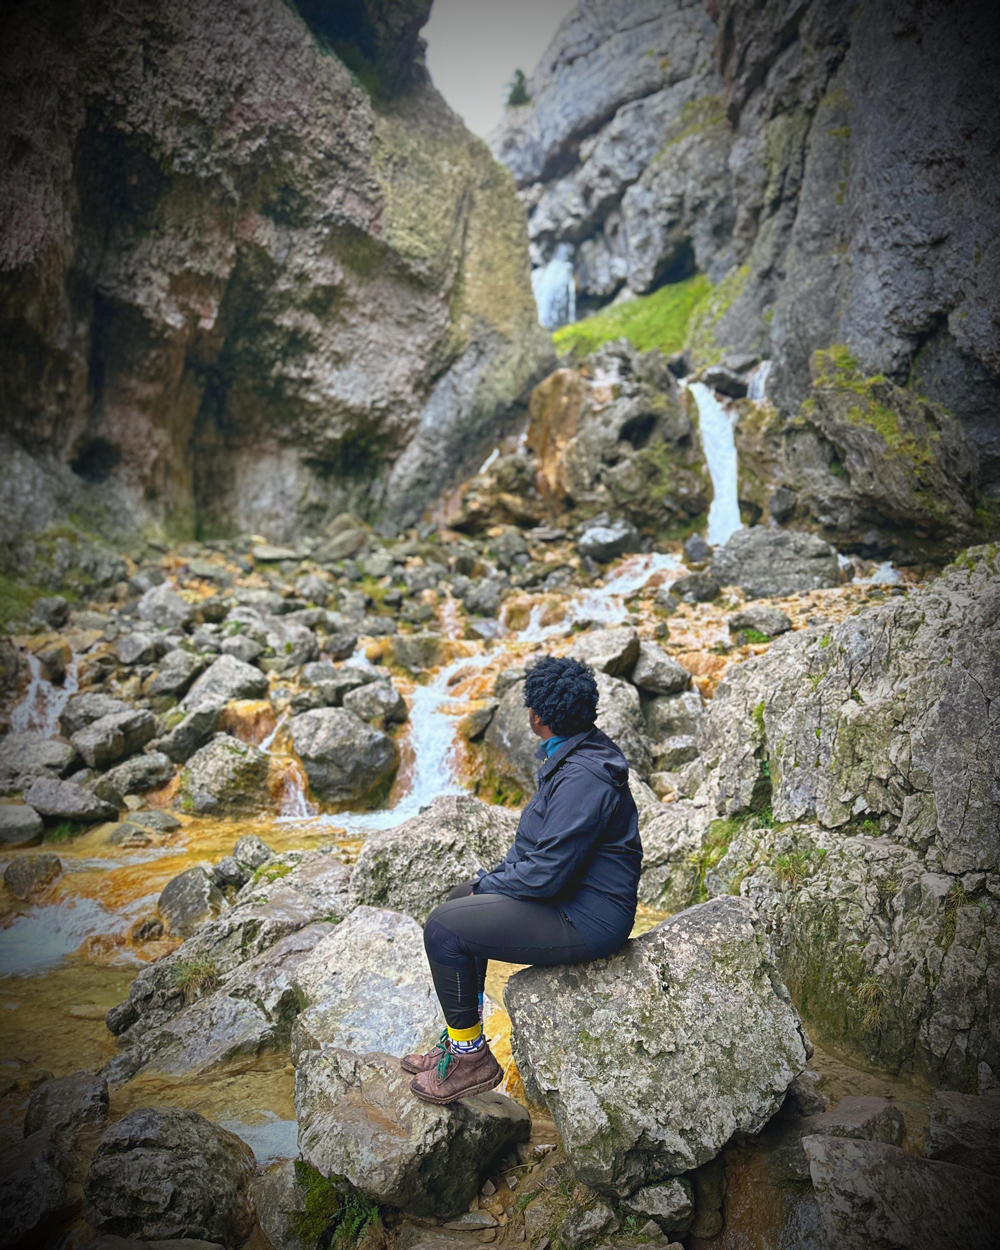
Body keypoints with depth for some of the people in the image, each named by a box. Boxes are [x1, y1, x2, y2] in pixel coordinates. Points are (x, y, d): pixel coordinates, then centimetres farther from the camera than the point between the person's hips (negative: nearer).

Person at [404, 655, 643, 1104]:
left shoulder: (582, 779, -27)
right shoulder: (568, 755, 6)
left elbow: (547, 873, -26)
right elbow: (539, 841, 17)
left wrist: (487, 884, -10)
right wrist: (499, 874, 6)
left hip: (585, 919, -11)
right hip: (572, 893, 11)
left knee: (443, 930, -12)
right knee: (459, 903, 18)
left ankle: (471, 1057, 7)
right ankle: (460, 1042, 27)